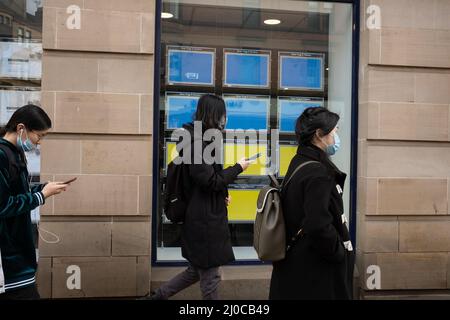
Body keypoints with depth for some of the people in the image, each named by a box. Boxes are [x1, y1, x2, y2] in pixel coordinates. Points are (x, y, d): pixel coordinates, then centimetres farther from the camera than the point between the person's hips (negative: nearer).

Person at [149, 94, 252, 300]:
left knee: (197, 270, 21)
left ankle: (159, 295, 31)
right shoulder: (197, 142, -18)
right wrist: (238, 167, -11)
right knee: (210, 276, 5)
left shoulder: (202, 139, 13)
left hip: (205, 216, 10)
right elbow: (209, 181, -21)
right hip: (204, 219, -10)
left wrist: (222, 194, 6)